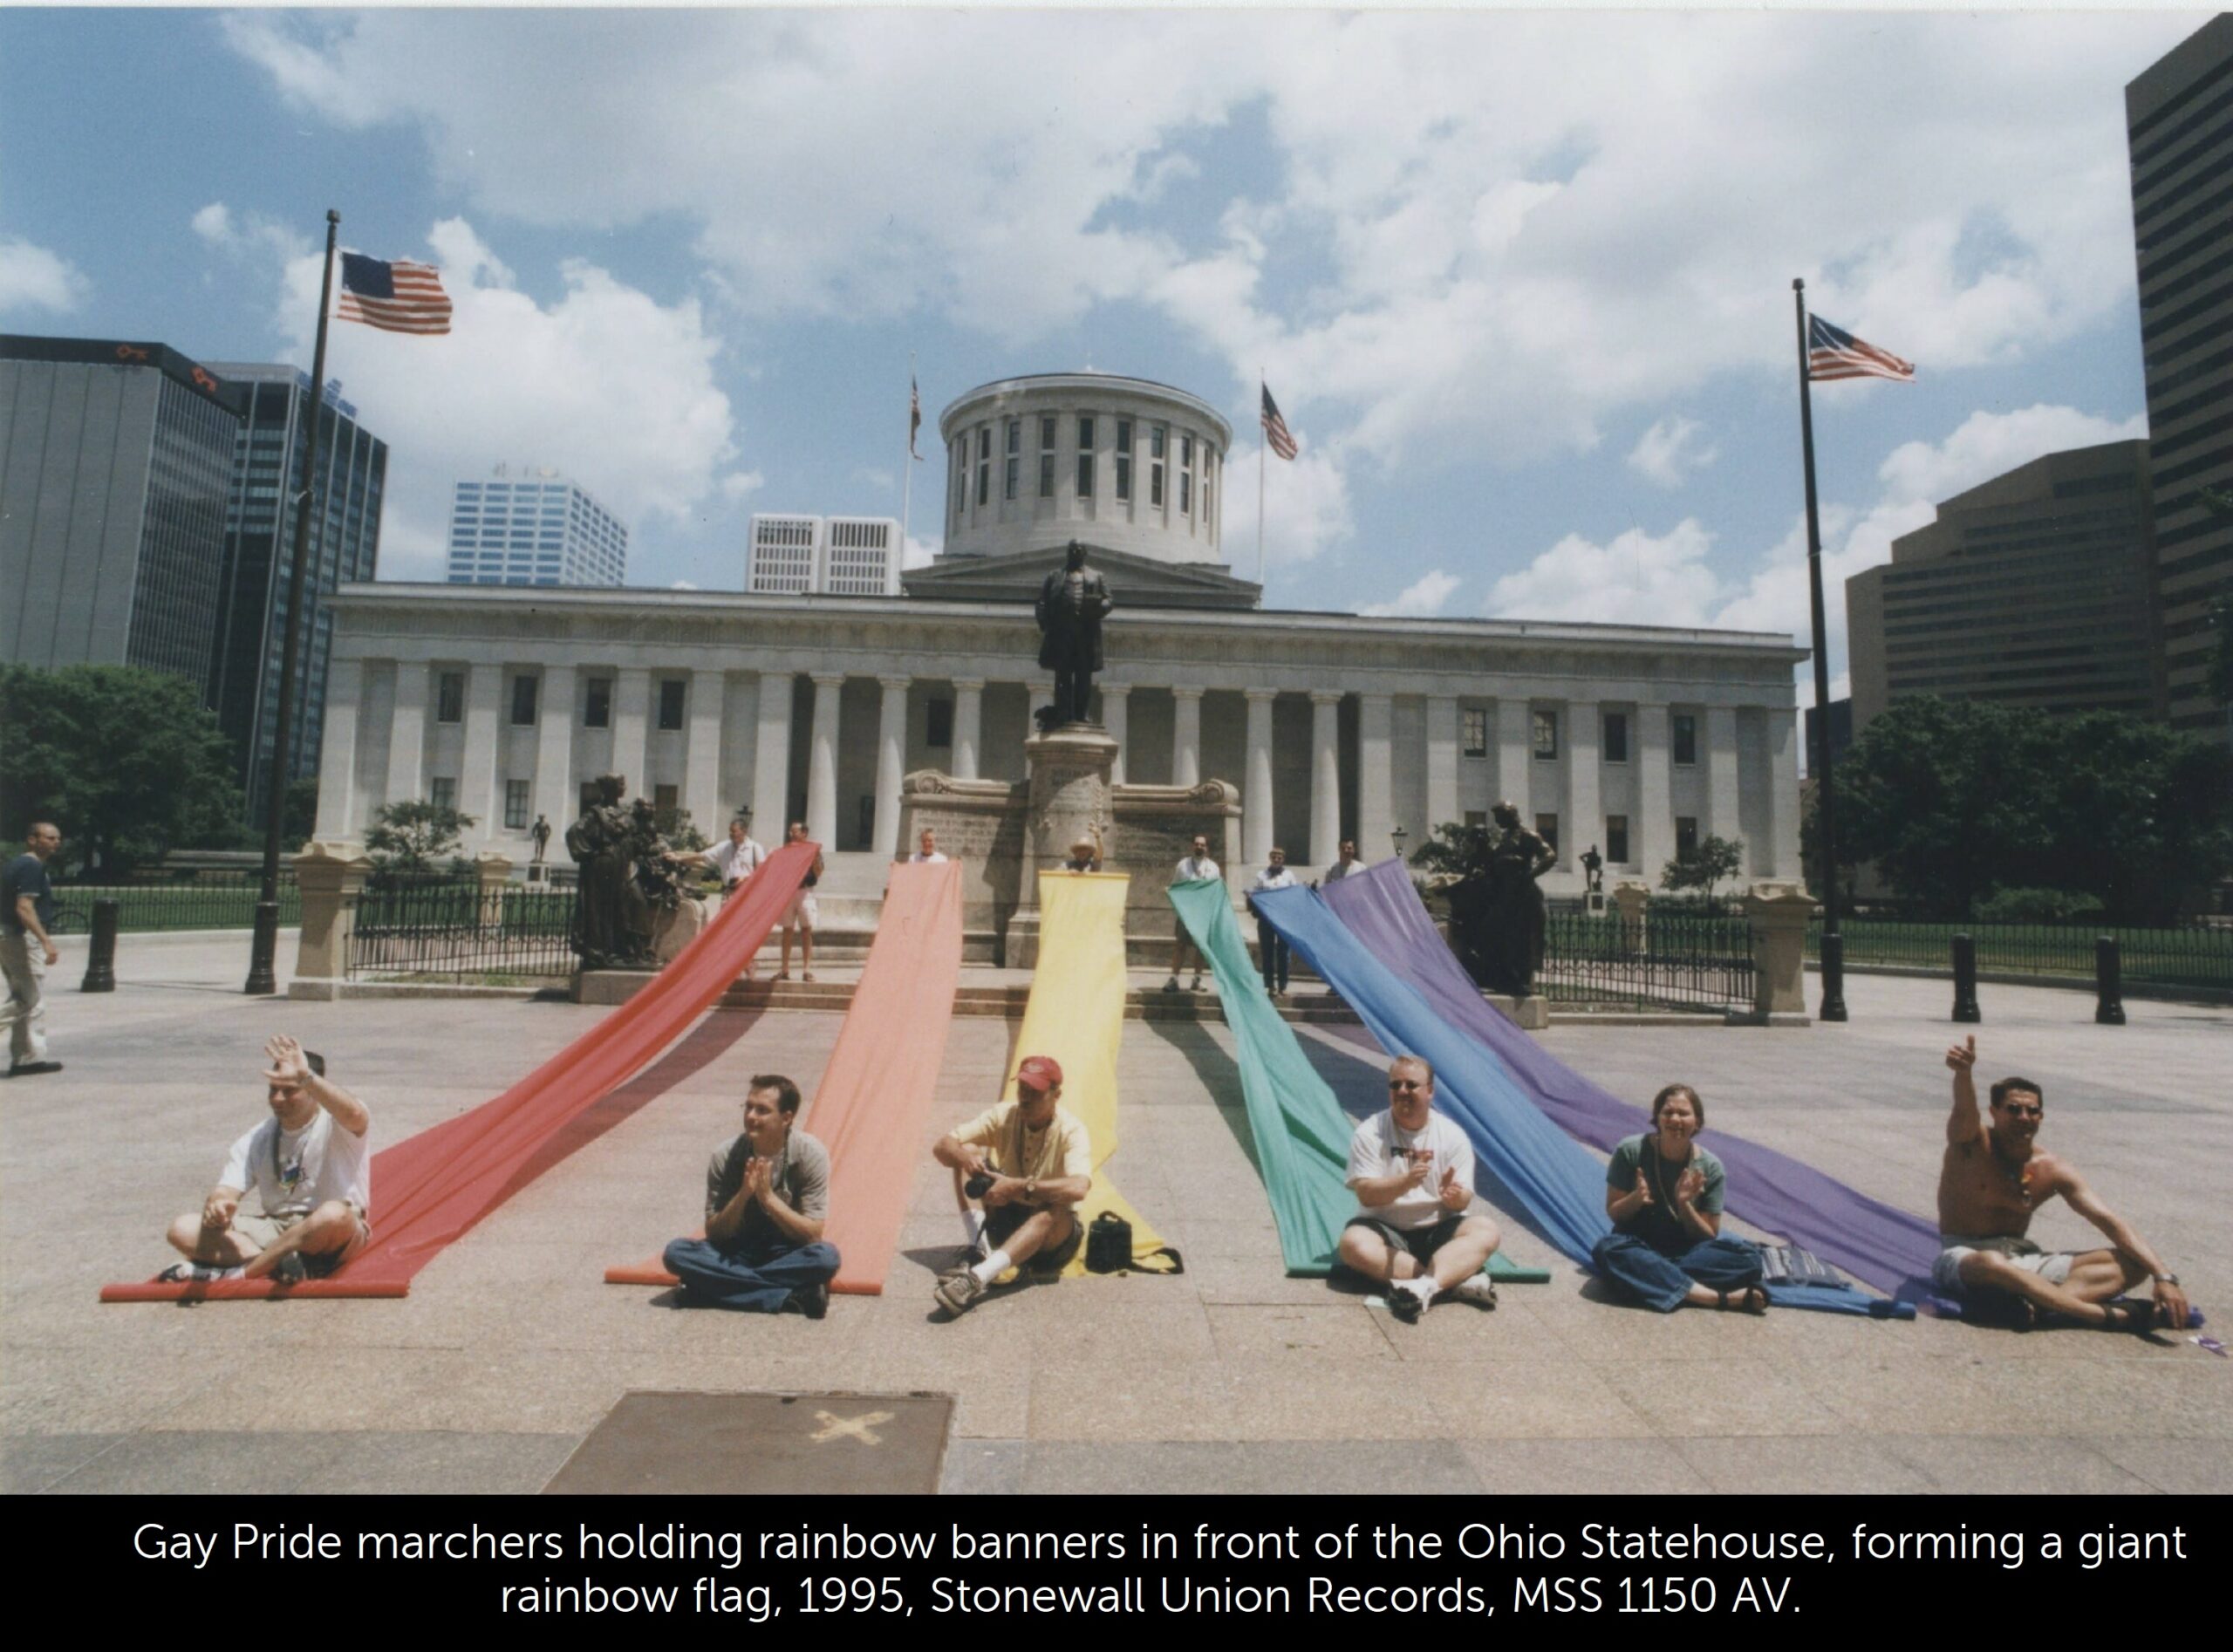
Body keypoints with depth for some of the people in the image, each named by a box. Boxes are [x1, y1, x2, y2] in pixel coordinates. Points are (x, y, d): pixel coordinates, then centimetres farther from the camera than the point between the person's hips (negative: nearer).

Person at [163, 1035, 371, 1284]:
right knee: (183, 1230, -10)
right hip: (275, 1229, 6)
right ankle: (279, 1263, -28)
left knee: (334, 1215, -39)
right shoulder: (255, 1141, 8)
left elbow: (354, 1115, -35)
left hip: (331, 1237, -6)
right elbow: (225, 1192, -2)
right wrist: (215, 1207, -27)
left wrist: (305, 1077, -44)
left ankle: (241, 1272, -22)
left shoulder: (335, 1125, -10)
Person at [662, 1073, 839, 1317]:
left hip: (787, 1255, -3)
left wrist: (768, 1197, -30)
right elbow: (714, 1233, -9)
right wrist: (743, 1195, -28)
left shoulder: (811, 1154, -18)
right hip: (737, 1253, 3)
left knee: (826, 1256, -35)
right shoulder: (726, 1155, -13)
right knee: (676, 1253, -26)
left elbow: (812, 1234, -18)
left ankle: (726, 1287, -22)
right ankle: (792, 1297, -30)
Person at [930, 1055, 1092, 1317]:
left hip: (1053, 1236, -4)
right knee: (969, 1153, -15)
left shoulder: (1071, 1130, -20)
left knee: (1054, 1211, -40)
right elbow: (941, 1147, -11)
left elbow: (1078, 1188, -39)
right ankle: (981, 1251, -26)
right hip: (1006, 1220, 4)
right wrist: (963, 1157, -34)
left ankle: (976, 1277, -52)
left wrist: (1019, 1187, -42)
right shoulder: (1003, 1115, -8)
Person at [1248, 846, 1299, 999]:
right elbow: (1252, 893, 5)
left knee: (1282, 952, 3)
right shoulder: (1261, 875, 7)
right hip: (1266, 917, 0)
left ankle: (1282, 986, 9)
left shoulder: (1289, 875, 8)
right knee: (1267, 952, 4)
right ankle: (1270, 985, 11)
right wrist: (1255, 907, -13)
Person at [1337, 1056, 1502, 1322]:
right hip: (1387, 1229, -1)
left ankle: (1424, 1286, -46)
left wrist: (1455, 1196, -31)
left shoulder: (1452, 1135, -2)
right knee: (1354, 1243, -33)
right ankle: (1459, 1281, -34)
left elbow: (1463, 1201, -6)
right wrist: (1406, 1181, -33)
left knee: (1485, 1229, -26)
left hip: (1439, 1231, 1)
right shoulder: (1369, 1134, -6)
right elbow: (1366, 1194, -15)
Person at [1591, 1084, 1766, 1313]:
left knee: (1748, 1257, -24)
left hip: (1686, 1252, 2)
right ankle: (1720, 1298, -38)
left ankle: (1651, 1279, -31)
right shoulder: (1630, 1151, -11)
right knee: (1607, 1250, -36)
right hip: (1639, 1248, -1)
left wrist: (1684, 1204, -22)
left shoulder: (1709, 1167, -7)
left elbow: (1709, 1236, -4)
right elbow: (1614, 1213, -4)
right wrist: (1636, 1198, -26)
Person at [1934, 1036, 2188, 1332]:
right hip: (1964, 1258, -6)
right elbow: (1965, 1110, -35)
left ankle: (2038, 1302, -36)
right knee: (1991, 1263, -44)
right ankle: (2110, 1315, -31)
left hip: (2022, 1259, 7)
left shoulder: (2053, 1170, 3)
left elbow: (2111, 1221, -2)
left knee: (2135, 1264, -10)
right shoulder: (1972, 1144, -11)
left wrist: (2163, 1277, -16)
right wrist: (1963, 1072, -58)